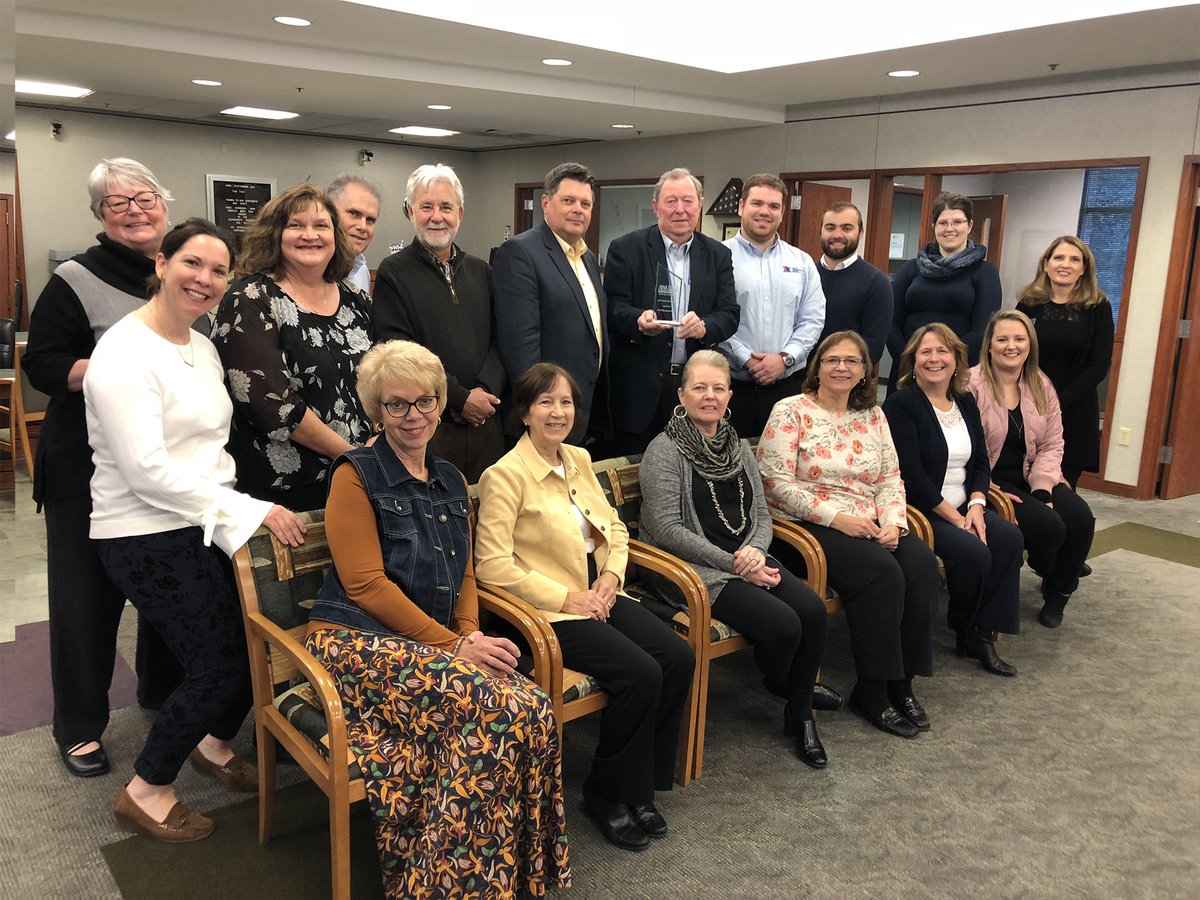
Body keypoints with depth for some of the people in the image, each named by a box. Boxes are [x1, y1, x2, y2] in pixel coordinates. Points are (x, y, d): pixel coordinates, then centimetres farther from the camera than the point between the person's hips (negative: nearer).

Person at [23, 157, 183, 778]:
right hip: (91, 468, -5)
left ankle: (164, 688, 37)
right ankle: (79, 726, 18)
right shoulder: (76, 281, -7)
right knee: (88, 592, 2)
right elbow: (41, 365, -11)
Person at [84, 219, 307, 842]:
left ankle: (214, 743, 35)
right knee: (220, 665, -5)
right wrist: (250, 511, -22)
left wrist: (230, 505, 5)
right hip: (147, 538, -8)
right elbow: (147, 470, -22)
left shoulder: (203, 347, 12)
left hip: (205, 526, 8)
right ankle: (145, 793, 19)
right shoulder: (126, 354, -16)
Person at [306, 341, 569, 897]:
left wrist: (472, 634, -3)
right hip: (358, 643, -6)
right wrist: (454, 647, -15)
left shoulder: (451, 482, 18)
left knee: (533, 709, -22)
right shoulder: (357, 476, -3)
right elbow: (366, 585, -11)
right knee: (496, 710, -29)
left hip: (432, 647, 6)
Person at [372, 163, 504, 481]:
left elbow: (500, 340, 9)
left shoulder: (481, 272, 14)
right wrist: (460, 398, -13)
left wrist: (485, 390, -9)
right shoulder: (393, 273, -2)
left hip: (484, 421, 5)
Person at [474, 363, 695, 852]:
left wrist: (612, 575, -1)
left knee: (679, 657, -11)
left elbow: (614, 527, 18)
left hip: (599, 595, 7)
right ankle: (608, 794, 2)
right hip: (550, 610, -7)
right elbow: (493, 565, -17)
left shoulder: (579, 460, 11)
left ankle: (641, 783, 8)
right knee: (641, 673, -23)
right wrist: (565, 598, -17)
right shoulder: (505, 475, -12)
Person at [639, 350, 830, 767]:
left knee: (813, 610, -17)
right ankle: (780, 686, 14)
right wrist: (731, 562, -16)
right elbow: (666, 528, -14)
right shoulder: (665, 451, -6)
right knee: (783, 623, -22)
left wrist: (756, 552, -9)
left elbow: (762, 515, 15)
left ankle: (800, 714, 3)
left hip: (749, 561, 7)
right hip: (699, 571, -6)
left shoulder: (738, 449, 15)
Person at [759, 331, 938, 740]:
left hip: (870, 524, 6)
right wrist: (835, 517, -17)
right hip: (812, 525, -6)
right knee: (882, 572, -29)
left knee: (922, 564, -21)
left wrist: (893, 522, -7)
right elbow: (776, 481, -12)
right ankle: (872, 690, -12)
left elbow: (891, 479, 13)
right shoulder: (791, 412, -3)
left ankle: (902, 681, -7)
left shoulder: (872, 415, 15)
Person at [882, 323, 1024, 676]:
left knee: (1009, 538, -18)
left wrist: (975, 505, -6)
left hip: (962, 508, 7)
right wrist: (955, 518, -15)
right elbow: (911, 475, -16)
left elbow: (981, 462, 13)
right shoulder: (900, 405, -9)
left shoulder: (965, 402, 13)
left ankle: (982, 634, -8)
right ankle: (965, 632, 2)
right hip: (918, 512, -7)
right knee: (974, 552, -26)